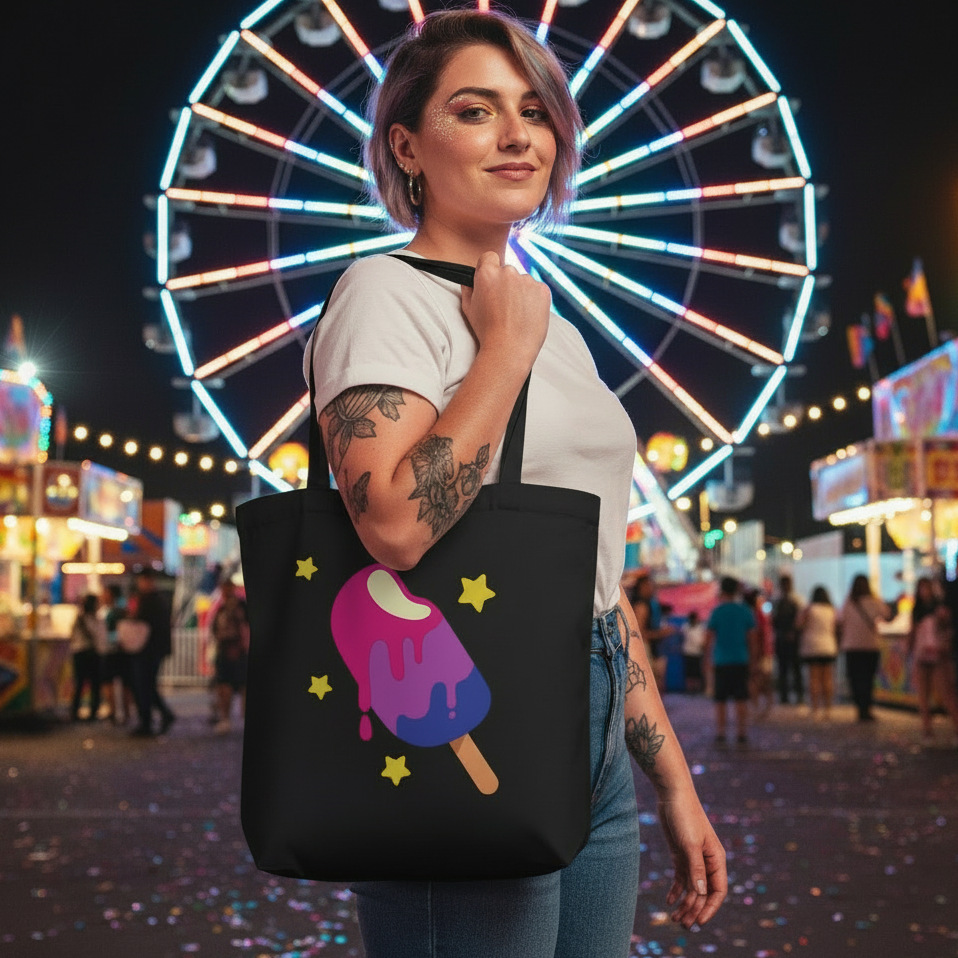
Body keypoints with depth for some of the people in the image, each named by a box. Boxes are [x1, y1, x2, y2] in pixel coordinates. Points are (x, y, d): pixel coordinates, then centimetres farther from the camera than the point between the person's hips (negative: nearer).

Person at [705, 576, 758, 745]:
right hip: (741, 661, 2)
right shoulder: (745, 611, 3)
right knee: (741, 699, 6)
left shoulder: (717, 612, -5)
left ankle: (720, 734, 3)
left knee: (720, 700, 4)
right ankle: (742, 734, 4)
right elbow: (753, 637, 4)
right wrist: (753, 660, 12)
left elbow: (709, 637, -2)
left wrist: (709, 655, 13)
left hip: (721, 661, -2)